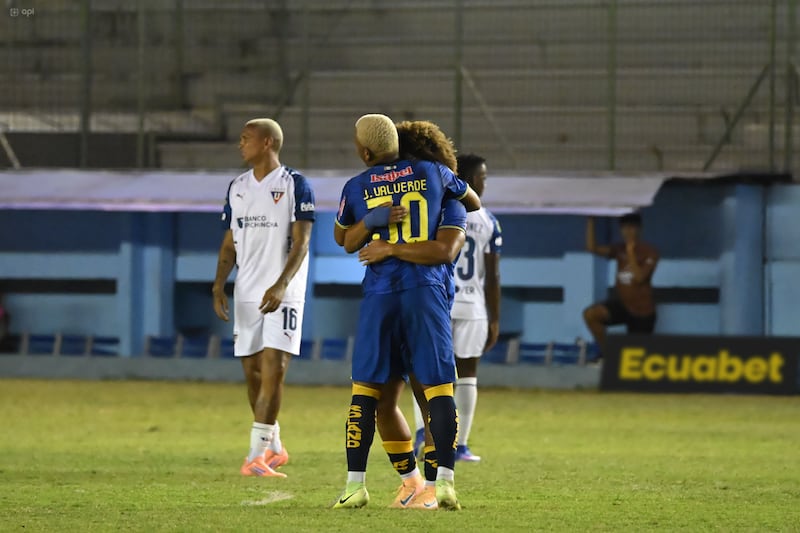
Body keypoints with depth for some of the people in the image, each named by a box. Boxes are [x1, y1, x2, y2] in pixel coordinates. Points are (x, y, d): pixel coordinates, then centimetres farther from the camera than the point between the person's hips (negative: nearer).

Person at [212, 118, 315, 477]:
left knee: (274, 367, -14)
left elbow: (301, 242, -10)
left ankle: (257, 454, -19)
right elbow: (230, 243, 17)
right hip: (246, 293, 6)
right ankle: (272, 445, 23)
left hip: (282, 294, -6)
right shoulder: (237, 188, 13)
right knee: (252, 370, 7)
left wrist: (281, 285, -22)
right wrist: (219, 285, 3)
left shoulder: (294, 186, -5)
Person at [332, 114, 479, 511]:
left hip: (380, 295, 0)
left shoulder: (357, 188, 3)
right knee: (439, 388, -2)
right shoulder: (433, 173, 6)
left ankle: (356, 482, 2)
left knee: (366, 391, 5)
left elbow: (343, 239, 18)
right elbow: (472, 202, 25)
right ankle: (444, 480, -13)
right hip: (425, 291, 0)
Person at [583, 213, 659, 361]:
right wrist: (590, 221, -17)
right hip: (621, 303, 4)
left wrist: (631, 252, -27)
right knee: (590, 314, -22)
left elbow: (639, 277, -24)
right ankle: (605, 351, -7)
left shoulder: (649, 252, -12)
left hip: (642, 310, -4)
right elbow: (592, 248, -11)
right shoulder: (619, 249, 0)